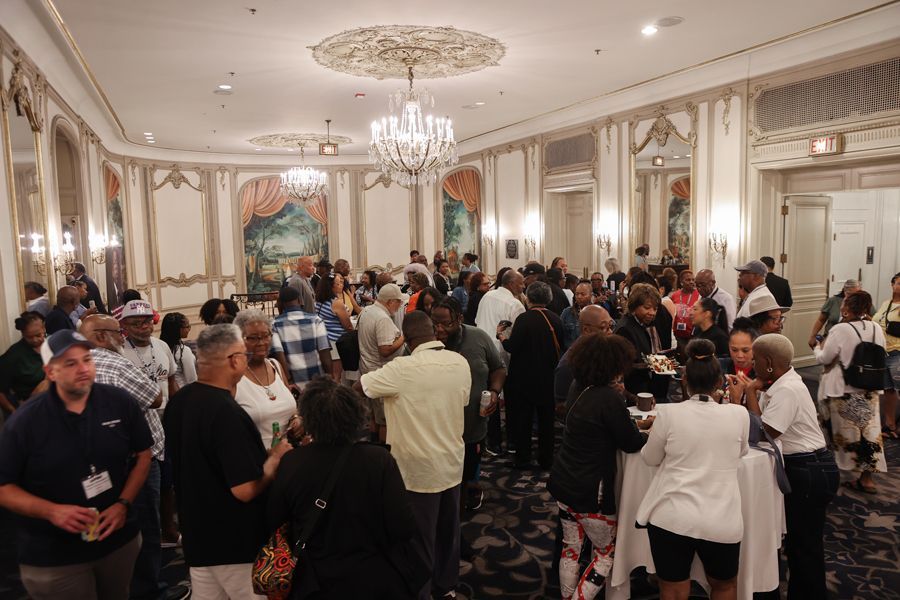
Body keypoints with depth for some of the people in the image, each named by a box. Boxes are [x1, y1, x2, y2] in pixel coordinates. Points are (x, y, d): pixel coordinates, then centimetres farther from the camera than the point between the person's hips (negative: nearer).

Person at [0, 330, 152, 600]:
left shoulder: (121, 403, -9)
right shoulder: (24, 422, -13)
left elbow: (143, 455, 1)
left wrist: (123, 504, -11)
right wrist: (52, 511, -21)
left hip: (119, 538, 3)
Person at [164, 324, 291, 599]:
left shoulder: (178, 401, 1)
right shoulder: (226, 413, -28)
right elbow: (246, 489, -29)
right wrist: (276, 456, -12)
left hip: (197, 537, 8)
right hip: (237, 544, -8)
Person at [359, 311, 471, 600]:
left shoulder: (402, 369, -24)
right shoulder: (461, 363, -6)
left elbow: (357, 387, -13)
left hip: (419, 467, -6)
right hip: (452, 462, 6)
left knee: (420, 536, 12)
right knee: (448, 529, 23)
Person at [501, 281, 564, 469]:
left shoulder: (524, 318, -18)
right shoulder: (556, 319, -3)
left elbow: (512, 347, -19)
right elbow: (560, 347, 7)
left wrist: (500, 335, -2)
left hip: (524, 378, -4)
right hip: (548, 378, 4)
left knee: (522, 418, 8)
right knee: (546, 418, 15)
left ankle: (523, 459, 14)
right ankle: (546, 459, 23)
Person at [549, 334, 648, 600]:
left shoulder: (578, 389, 0)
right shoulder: (609, 398, -24)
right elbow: (631, 444, -14)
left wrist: (637, 425, 15)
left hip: (563, 483, 7)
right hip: (590, 492, -7)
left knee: (571, 547, 20)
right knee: (607, 552, 14)